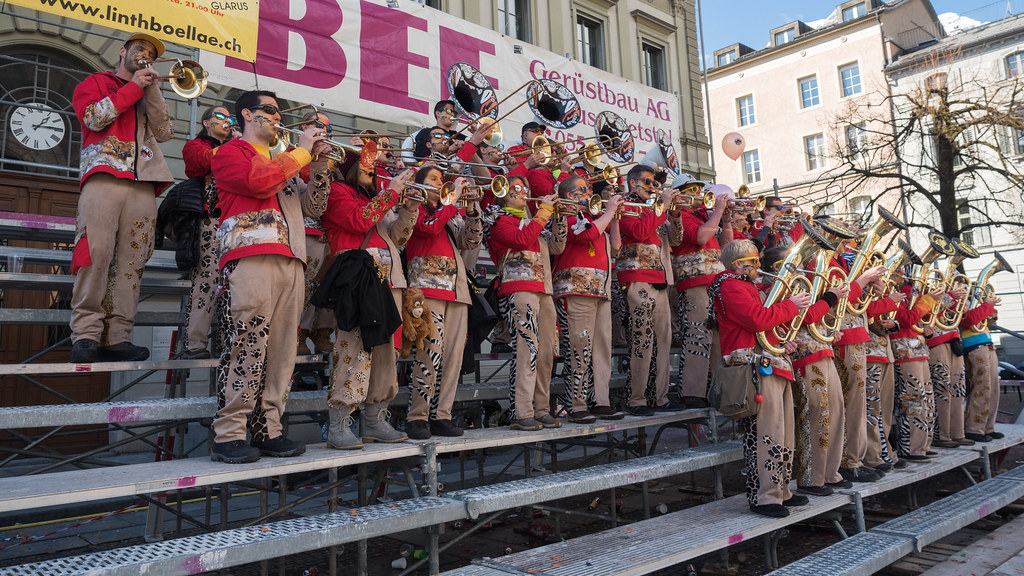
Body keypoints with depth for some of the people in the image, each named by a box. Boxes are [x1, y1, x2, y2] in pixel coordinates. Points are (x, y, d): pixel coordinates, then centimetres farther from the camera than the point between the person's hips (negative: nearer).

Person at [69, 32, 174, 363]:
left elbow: (164, 132, 13)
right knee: (96, 252, -15)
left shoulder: (149, 95, 30)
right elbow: (94, 117, 0)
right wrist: (133, 87, 5)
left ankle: (117, 337, -9)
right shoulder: (96, 82, 21)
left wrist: (152, 89, 7)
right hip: (104, 176, -3)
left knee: (131, 260, -7)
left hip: (143, 184, 3)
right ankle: (86, 335, -14)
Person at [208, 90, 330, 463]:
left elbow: (312, 201, 24)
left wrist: (319, 162, 11)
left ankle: (268, 431, 7)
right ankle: (228, 435, -7)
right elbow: (260, 182, -11)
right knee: (247, 347, -12)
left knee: (281, 350, 3)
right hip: (251, 257, -7)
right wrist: (302, 151, 0)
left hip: (289, 261, 7)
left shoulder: (281, 160, 31)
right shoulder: (232, 151, 10)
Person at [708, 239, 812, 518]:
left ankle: (780, 491, 24)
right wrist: (791, 305, -8)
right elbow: (758, 319, -22)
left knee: (784, 435, 15)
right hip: (757, 366, -11)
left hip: (774, 365, 11)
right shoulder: (730, 287, -10)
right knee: (768, 435, -11)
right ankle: (764, 498, -5)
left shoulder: (746, 286, 26)